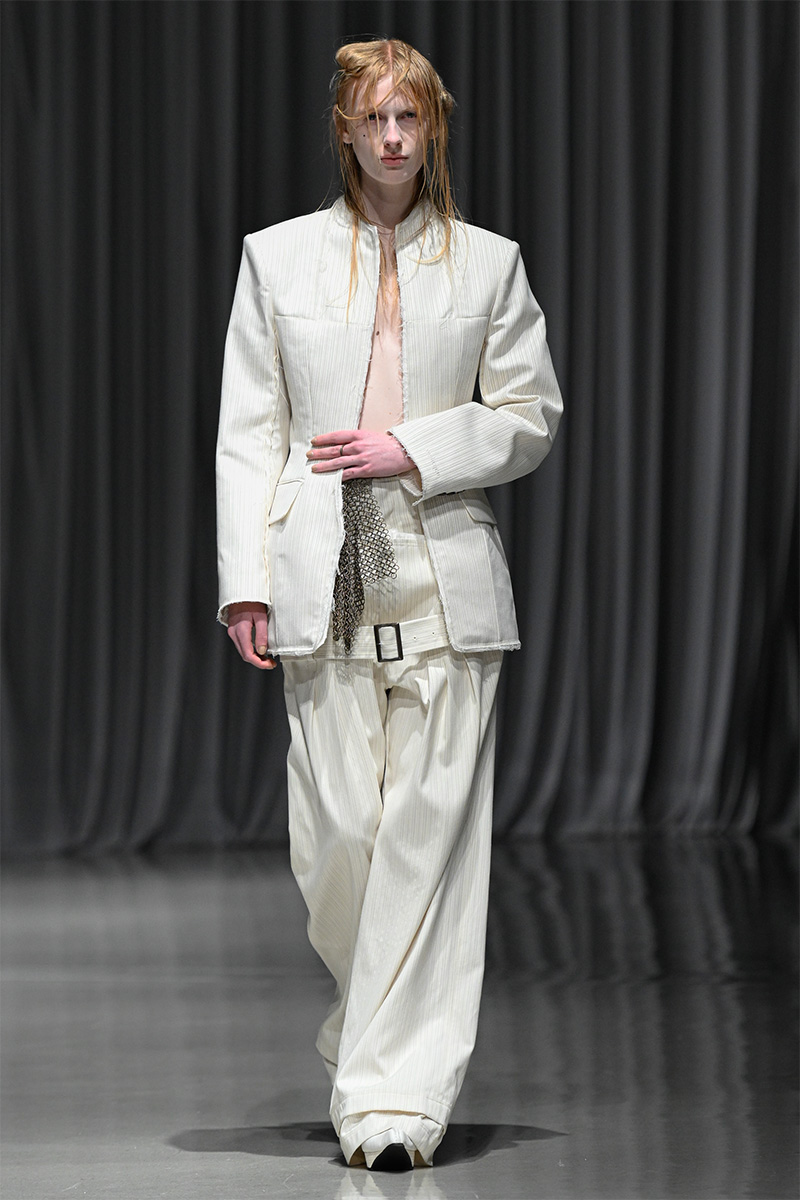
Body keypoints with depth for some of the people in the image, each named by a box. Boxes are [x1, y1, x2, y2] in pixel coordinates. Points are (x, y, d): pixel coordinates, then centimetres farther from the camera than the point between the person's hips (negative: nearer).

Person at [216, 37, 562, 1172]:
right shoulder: (278, 258, 9)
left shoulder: (488, 262, 8)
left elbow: (532, 415, 8)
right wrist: (247, 579, -2)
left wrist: (414, 449, -8)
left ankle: (399, 1093, -3)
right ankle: (382, 1021, 25)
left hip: (446, 576, 0)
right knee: (337, 832, -3)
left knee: (427, 827, -6)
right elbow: (249, 431, 6)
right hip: (324, 579, 1)